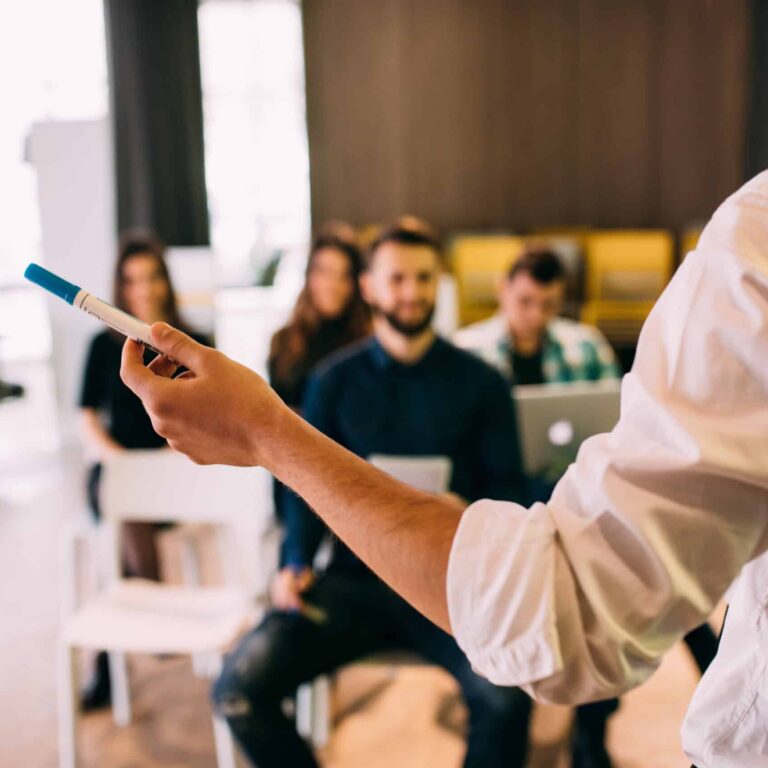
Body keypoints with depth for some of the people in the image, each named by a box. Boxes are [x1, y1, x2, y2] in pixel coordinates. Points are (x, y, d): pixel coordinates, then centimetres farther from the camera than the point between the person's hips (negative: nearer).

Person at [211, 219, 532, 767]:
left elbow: (506, 485, 5)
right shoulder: (334, 381, 9)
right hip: (353, 576, 2)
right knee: (239, 689, -18)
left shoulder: (480, 383, 7)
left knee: (507, 695, -30)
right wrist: (296, 562, -9)